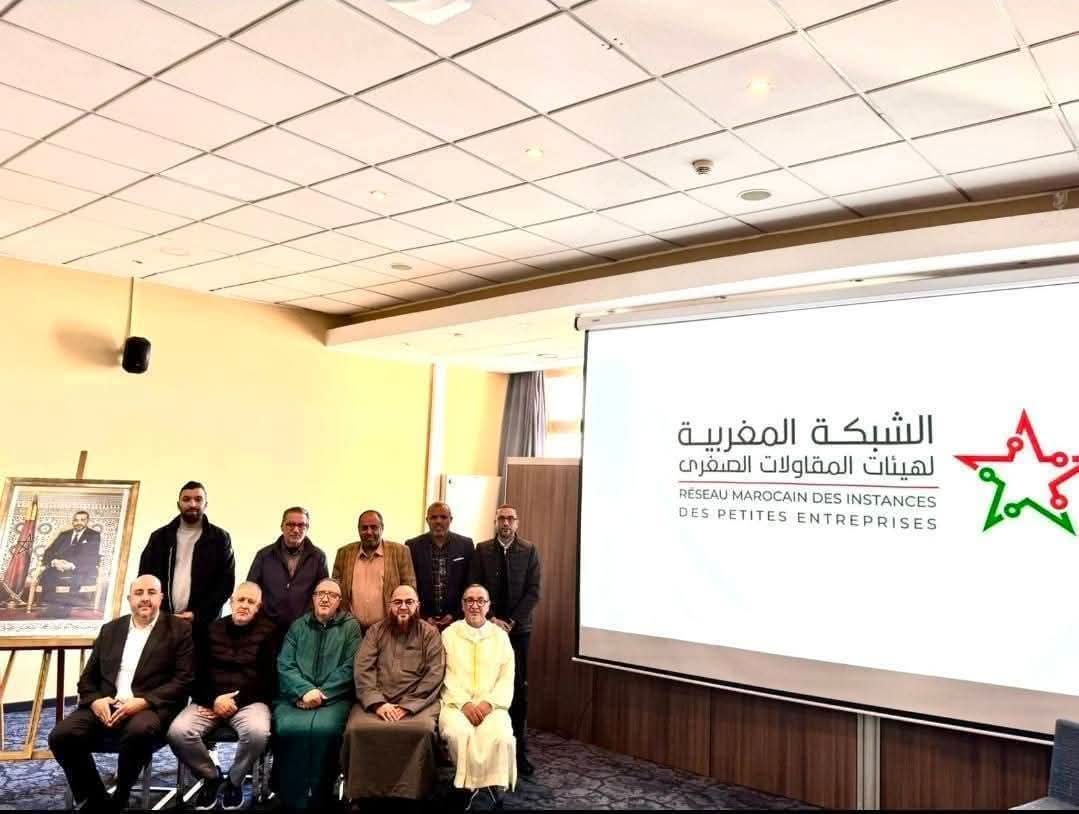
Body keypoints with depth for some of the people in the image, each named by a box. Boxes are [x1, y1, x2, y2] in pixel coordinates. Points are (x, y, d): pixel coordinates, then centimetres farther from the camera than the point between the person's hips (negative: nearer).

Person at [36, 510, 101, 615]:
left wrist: (72, 564, -22)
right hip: (57, 569, 4)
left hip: (82, 572, -4)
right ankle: (52, 611, -21)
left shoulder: (94, 535, 7)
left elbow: (91, 557, -7)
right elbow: (48, 553, 12)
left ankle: (64, 611, -27)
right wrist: (54, 562, -11)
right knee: (48, 576, -27)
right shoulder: (63, 535, 21)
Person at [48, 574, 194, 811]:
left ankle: (120, 798, -10)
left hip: (150, 708, -4)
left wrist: (143, 702, -18)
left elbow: (184, 680, -5)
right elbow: (88, 676, 17)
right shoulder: (110, 629, 18)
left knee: (140, 731, -37)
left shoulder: (179, 630, 3)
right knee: (61, 736, -22)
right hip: (105, 705, 5)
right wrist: (95, 700, -6)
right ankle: (97, 799, -2)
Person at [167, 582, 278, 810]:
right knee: (178, 732, -25)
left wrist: (235, 699, -10)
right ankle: (211, 776, 3)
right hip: (209, 700, 3)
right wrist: (213, 700, -10)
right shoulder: (213, 628, 14)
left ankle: (234, 780, -1)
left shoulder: (268, 631, 5)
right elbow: (196, 672, 7)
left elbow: (269, 678, -1)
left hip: (249, 700, -2)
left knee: (258, 732, -34)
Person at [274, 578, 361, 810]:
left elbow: (350, 667, -1)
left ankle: (317, 800, -16)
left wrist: (321, 693, -12)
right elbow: (284, 665, 5)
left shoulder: (351, 627, 9)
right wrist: (305, 690, -13)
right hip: (295, 696, 2)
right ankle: (290, 799, -16)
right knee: (288, 728, -30)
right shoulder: (298, 626, 16)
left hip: (334, 698, -2)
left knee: (324, 729, -32)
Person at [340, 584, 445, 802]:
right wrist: (378, 703, -14)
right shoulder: (376, 631, 14)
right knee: (356, 729, -28)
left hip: (417, 702, -1)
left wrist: (407, 706, -14)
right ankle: (361, 793, -8)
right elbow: (363, 670, 2)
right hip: (375, 701, 2)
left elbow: (434, 675, -2)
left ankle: (408, 794, -13)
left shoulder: (430, 633, 8)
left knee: (423, 730, -32)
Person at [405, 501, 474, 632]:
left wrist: (456, 615, -3)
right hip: (422, 621, 0)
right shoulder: (413, 546, 0)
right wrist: (424, 617, -4)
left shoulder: (466, 545, 1)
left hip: (456, 620, 0)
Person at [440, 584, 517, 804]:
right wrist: (464, 704, -14)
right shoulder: (449, 634, 9)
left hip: (491, 705, 1)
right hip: (456, 702, 0)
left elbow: (507, 679, 5)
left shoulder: (500, 636, 12)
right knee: (458, 733, -32)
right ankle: (470, 784, -10)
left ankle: (494, 786, -10)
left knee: (502, 736, -30)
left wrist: (489, 702, -12)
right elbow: (444, 676, 0)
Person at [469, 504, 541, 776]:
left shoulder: (529, 551, 3)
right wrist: (491, 619, -9)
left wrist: (511, 621, -9)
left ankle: (519, 751, 6)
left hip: (518, 628, 0)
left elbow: (533, 591, -2)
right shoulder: (482, 550, 4)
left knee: (519, 690, 1)